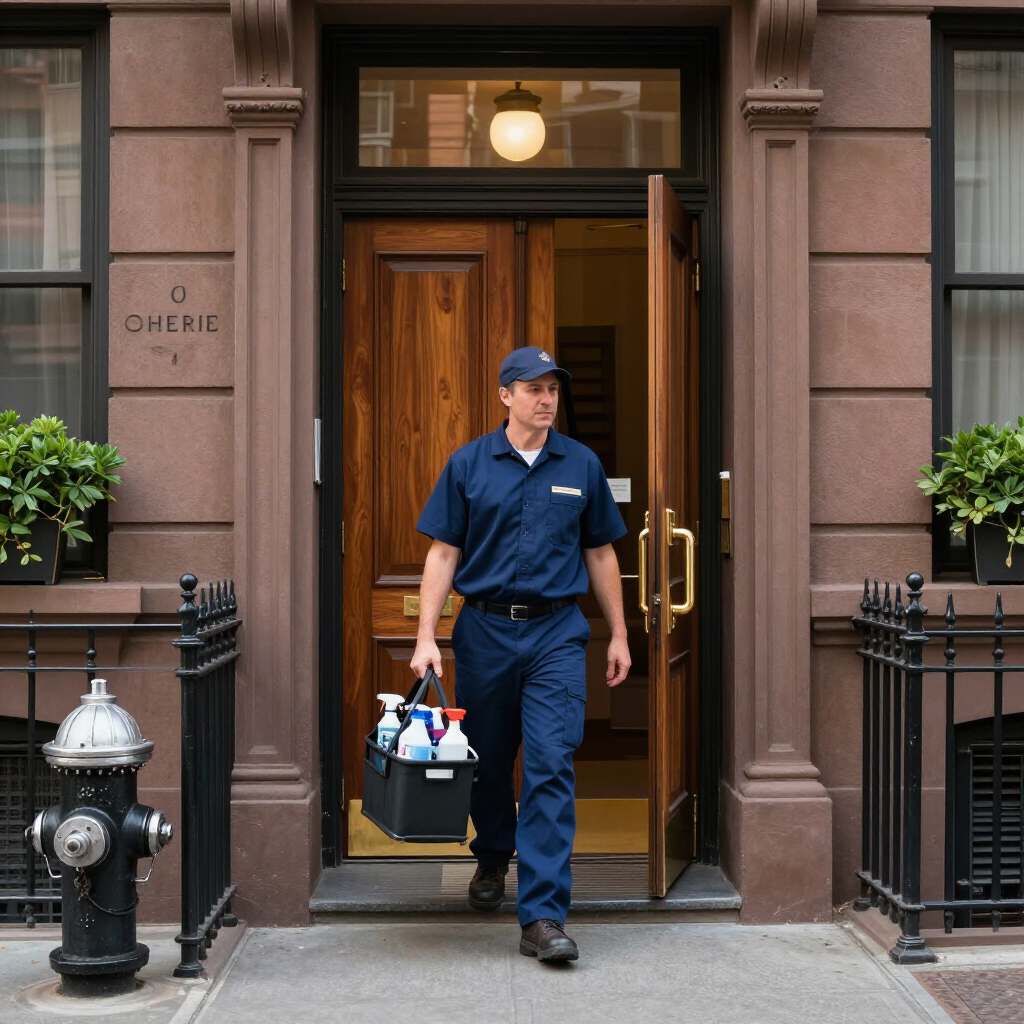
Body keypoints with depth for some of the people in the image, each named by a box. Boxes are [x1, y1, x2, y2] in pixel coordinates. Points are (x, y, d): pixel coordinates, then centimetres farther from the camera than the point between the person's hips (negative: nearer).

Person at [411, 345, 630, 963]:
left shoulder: (582, 465, 6)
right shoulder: (468, 465, 2)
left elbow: (601, 554, 12)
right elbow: (443, 553, 1)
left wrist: (619, 634, 10)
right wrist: (427, 637, -7)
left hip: (557, 632, 0)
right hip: (485, 628, 1)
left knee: (552, 766, -10)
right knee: (488, 760, 14)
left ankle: (543, 917, -11)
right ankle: (493, 858, 43)